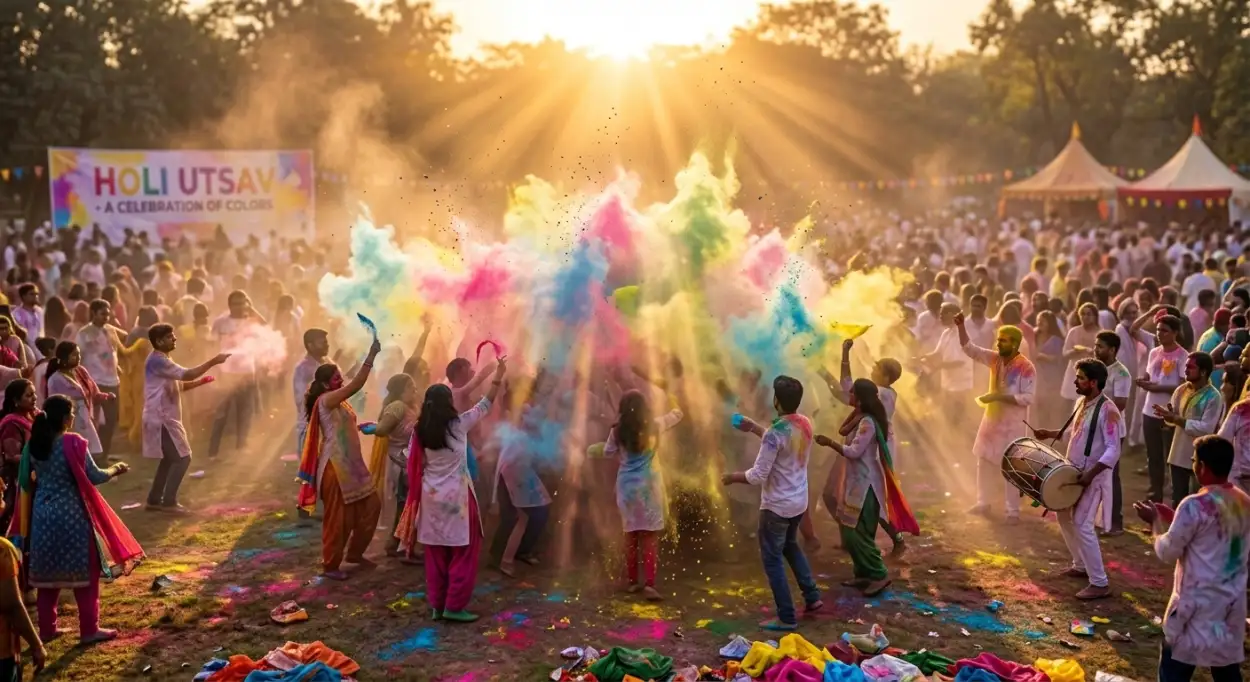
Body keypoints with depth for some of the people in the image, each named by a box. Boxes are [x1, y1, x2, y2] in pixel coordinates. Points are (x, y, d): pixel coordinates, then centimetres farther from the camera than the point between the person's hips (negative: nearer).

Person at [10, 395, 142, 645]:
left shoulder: (32, 445, 1)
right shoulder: (73, 443, -16)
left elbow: (25, 483, 9)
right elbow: (94, 477, -11)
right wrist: (115, 469, 7)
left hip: (42, 514, 6)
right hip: (71, 515, -6)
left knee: (47, 573, 15)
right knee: (85, 572, 6)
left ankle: (47, 629, 22)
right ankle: (89, 629, 9)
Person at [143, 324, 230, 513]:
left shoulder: (162, 360, 17)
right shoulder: (157, 361, -17)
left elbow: (178, 385, 19)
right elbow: (186, 375, -25)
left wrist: (202, 381, 6)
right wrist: (213, 362, -24)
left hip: (165, 417, 11)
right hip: (161, 418, -11)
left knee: (169, 459, 15)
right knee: (182, 458, -9)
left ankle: (154, 500, 20)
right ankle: (169, 502, -5)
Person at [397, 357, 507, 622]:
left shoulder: (420, 431, -1)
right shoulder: (458, 424, -11)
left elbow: (413, 465, 3)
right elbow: (485, 405, -2)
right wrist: (498, 375, 4)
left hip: (431, 497, 5)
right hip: (457, 496, -5)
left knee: (436, 555, 12)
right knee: (463, 553, 3)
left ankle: (437, 606, 17)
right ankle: (454, 607, 3)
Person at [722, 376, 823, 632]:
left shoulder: (775, 433, -27)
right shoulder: (805, 424, -2)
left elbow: (758, 475, -23)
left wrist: (733, 477, -6)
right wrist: (754, 428, 21)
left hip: (777, 505, -8)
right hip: (799, 501, 8)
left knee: (772, 559, 5)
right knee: (790, 546, 30)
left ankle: (786, 618, 9)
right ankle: (812, 597, 32)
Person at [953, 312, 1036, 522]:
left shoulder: (1026, 368, -19)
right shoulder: (995, 359, -1)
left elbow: (1027, 398, -22)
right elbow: (970, 349, -2)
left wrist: (998, 396, -27)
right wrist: (961, 327, -16)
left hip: (1012, 425, -7)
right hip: (991, 419, 7)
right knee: (984, 463, 15)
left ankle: (1013, 510, 12)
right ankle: (983, 503, 30)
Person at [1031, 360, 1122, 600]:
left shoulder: (1107, 410, -22)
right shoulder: (1082, 402, 6)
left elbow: (1113, 450, -25)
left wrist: (1090, 473, -31)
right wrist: (1051, 434, 11)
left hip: (1093, 476, -10)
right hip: (1073, 471, 10)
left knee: (1082, 525, -13)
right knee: (1064, 516, 19)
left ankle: (1100, 584, -5)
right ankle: (1081, 566, 36)